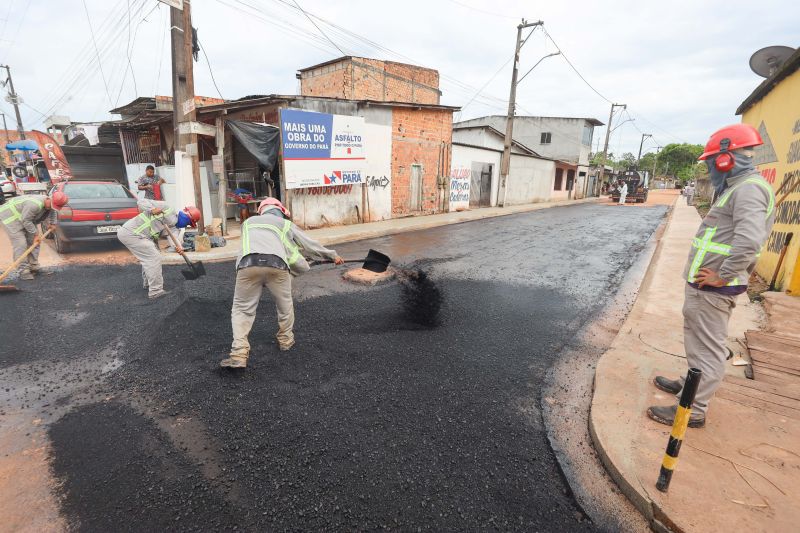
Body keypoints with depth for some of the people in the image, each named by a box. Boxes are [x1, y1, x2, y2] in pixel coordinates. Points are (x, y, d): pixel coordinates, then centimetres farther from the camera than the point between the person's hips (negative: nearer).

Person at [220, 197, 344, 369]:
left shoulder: (248, 222, 33)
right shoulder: (286, 224, 28)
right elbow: (310, 245, 36)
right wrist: (333, 256, 50)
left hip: (248, 264, 1)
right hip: (276, 264, -1)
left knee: (242, 309, 14)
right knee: (285, 305, 23)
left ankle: (239, 354, 3)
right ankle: (285, 340, 38)